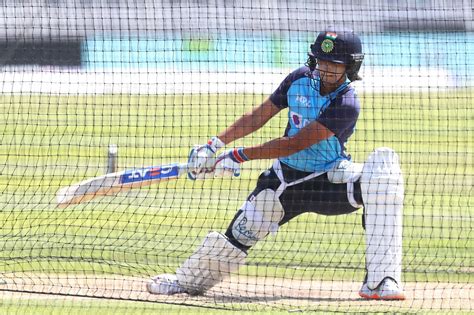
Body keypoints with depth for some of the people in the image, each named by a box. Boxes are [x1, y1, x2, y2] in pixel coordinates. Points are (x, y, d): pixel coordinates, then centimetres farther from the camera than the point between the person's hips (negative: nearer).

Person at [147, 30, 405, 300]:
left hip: (331, 178, -5)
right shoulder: (301, 79, -3)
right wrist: (216, 144, -4)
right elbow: (261, 115, 7)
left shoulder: (346, 104, -22)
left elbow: (295, 144, -25)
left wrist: (241, 155, -26)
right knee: (239, 234, -7)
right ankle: (187, 281, 22)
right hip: (286, 177, 5)